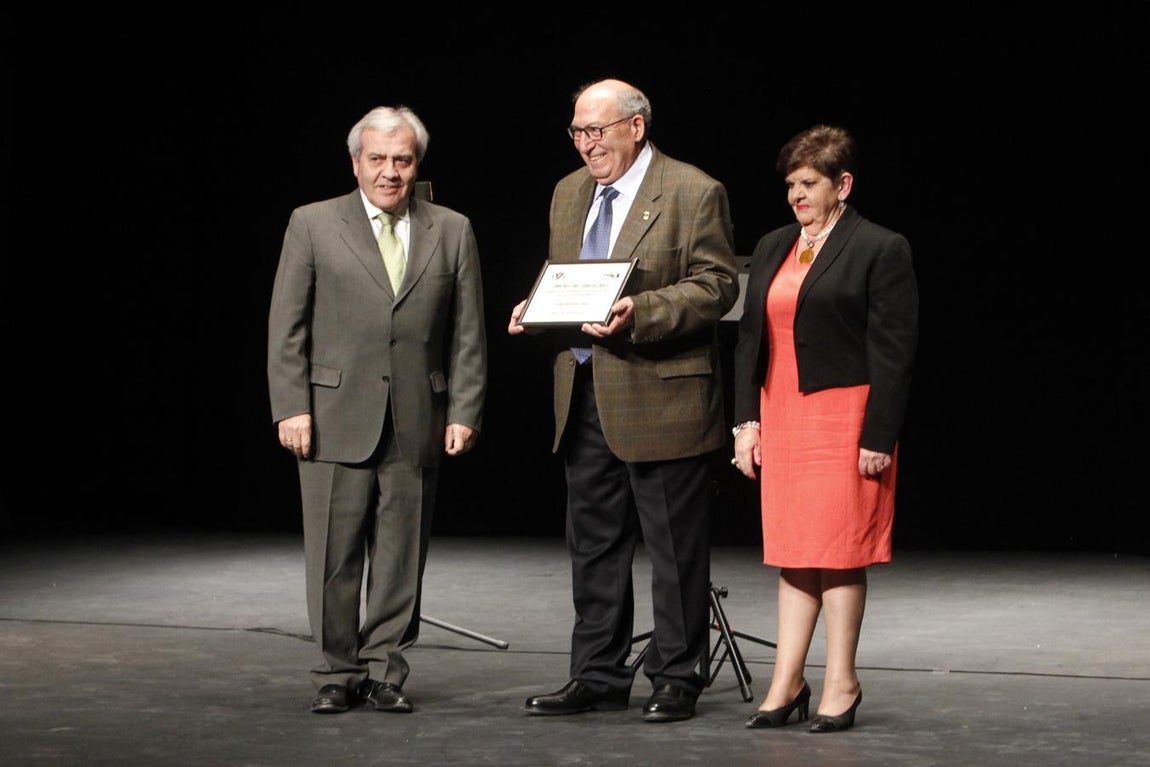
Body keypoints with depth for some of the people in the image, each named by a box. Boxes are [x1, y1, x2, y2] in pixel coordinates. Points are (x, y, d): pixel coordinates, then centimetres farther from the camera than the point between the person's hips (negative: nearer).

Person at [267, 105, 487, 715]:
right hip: (335, 418, -2)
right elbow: (286, 327, 2)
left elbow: (468, 334, 9)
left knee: (402, 556, 5)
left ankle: (384, 671, 14)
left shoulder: (452, 232, 10)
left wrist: (464, 412, 1)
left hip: (417, 423, 2)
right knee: (334, 555, 1)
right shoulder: (312, 225, 4)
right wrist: (292, 407, -6)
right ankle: (337, 674, 11)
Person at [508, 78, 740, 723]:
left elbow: (717, 285, -12)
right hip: (585, 397, 7)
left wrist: (639, 313, -24)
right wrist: (535, 311, 1)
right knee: (594, 545, 12)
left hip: (661, 397, -7)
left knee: (675, 549, 1)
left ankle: (677, 680, 11)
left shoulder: (694, 193, -8)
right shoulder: (569, 193, 14)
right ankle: (599, 677, 21)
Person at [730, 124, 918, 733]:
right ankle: (787, 684, 9)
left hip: (844, 417, -6)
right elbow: (749, 336, 16)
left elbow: (893, 350, -9)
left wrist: (878, 437, -13)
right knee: (792, 550, 7)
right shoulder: (772, 248, 14)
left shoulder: (880, 249, -6)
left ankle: (841, 684, 6)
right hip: (780, 416, 6)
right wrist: (746, 420, 7)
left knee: (837, 550, -3)